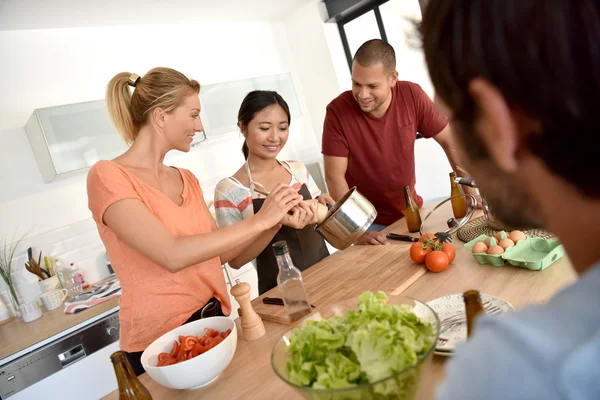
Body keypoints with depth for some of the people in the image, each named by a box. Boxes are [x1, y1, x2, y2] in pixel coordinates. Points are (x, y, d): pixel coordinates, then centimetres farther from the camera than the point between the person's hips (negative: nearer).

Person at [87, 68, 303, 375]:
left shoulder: (187, 179, 5)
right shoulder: (107, 176, -14)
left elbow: (220, 254, 5)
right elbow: (172, 255, -26)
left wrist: (275, 219, -5)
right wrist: (258, 221, -21)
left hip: (215, 319, 6)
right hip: (159, 342, -6)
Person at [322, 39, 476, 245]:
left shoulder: (412, 95, -14)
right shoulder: (338, 111, -21)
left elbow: (449, 142, -4)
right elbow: (334, 177, -20)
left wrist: (470, 191, -8)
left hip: (411, 212, 4)